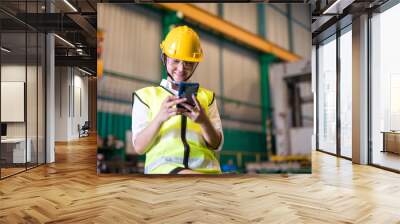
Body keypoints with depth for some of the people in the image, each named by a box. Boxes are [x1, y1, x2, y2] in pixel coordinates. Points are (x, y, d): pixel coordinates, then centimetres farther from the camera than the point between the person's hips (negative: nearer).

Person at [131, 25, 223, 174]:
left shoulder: (206, 96, 23)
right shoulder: (146, 95, 17)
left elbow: (217, 145, 13)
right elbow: (139, 147, 5)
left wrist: (204, 121, -10)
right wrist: (160, 118, -14)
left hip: (204, 166, 4)